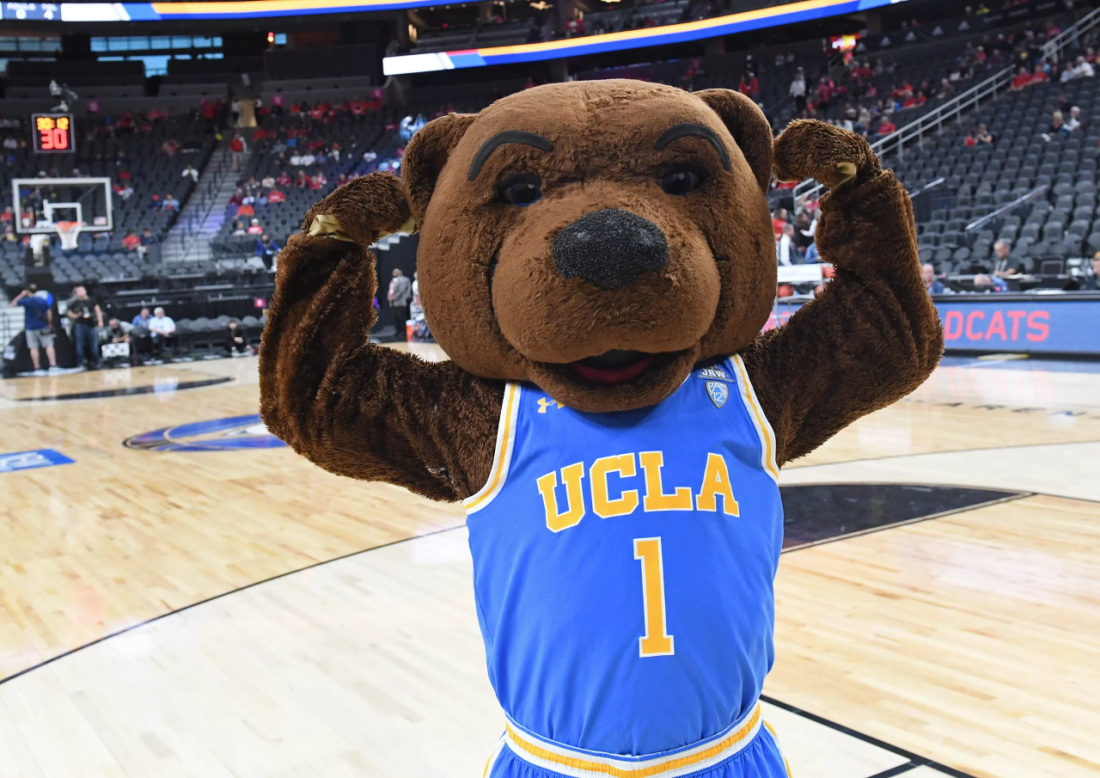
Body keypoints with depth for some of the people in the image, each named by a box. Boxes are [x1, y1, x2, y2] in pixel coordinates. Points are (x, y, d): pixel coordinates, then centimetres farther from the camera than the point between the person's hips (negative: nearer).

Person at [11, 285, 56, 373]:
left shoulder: (25, 301, -4)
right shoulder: (43, 300, 0)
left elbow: (13, 303, 13)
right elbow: (49, 313, 1)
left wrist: (21, 295, 17)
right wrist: (50, 323, 11)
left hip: (30, 327, 0)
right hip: (43, 327, 0)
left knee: (34, 348, 2)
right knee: (49, 345, -2)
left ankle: (37, 368, -1)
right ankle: (53, 365, -13)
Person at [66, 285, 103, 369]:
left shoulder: (91, 300, 4)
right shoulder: (74, 303, 2)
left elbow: (97, 310, 6)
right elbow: (68, 312, 12)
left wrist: (100, 321, 0)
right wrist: (74, 316, -8)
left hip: (92, 325, 1)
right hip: (80, 325, -1)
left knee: (94, 345, 4)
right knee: (80, 345, 0)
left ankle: (95, 363, 13)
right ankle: (80, 364, 6)